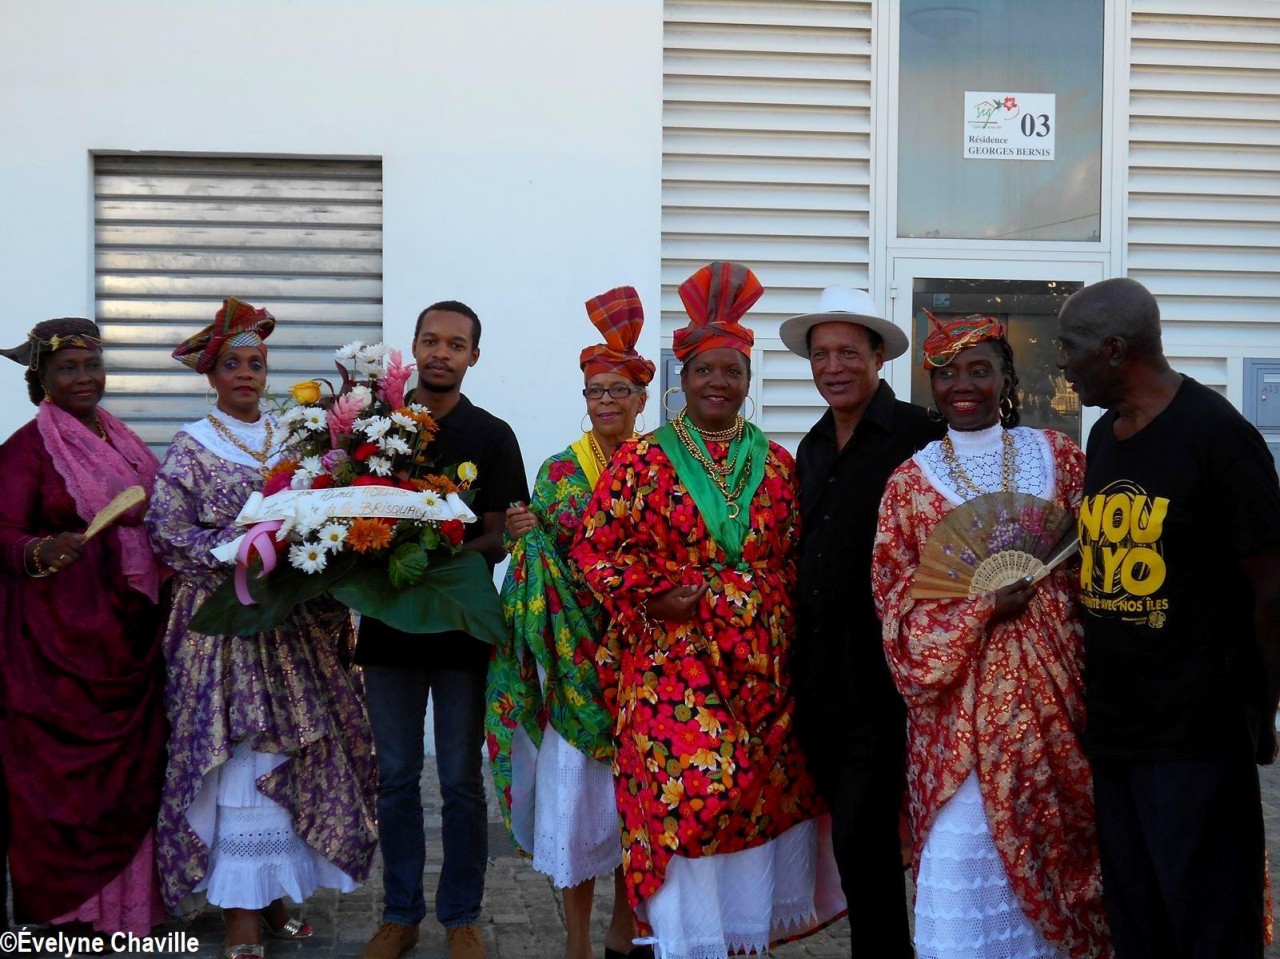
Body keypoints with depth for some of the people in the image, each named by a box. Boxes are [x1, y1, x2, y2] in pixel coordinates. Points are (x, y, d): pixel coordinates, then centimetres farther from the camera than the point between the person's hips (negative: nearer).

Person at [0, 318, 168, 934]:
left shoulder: (123, 440, 15)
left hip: (130, 629, 6)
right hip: (62, 635, -6)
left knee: (132, 763, 9)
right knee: (62, 767, -1)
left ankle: (123, 897, 22)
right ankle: (58, 906, 12)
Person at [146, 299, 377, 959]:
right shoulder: (192, 447, 1)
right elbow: (166, 531, -6)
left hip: (296, 621, 4)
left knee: (292, 758, 4)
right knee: (239, 761, -6)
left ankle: (275, 897, 15)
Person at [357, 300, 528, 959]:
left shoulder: (492, 436, 1)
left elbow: (500, 538, -3)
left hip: (463, 625, -2)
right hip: (389, 621, 2)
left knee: (461, 781, 5)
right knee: (396, 778, 9)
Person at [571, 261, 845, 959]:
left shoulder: (775, 464, 10)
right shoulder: (642, 459, 1)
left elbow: (794, 560, 14)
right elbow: (593, 552, -1)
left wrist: (773, 611, -2)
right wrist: (660, 593, -12)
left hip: (758, 666, 3)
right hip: (672, 663, -3)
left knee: (754, 799, 5)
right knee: (687, 795, -10)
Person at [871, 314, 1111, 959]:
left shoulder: (1056, 456, 6)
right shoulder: (912, 480, 3)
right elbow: (898, 599, 0)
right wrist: (984, 606, -14)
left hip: (1052, 685, 2)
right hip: (961, 697, -1)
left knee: (1056, 840, 8)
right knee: (963, 853, -3)